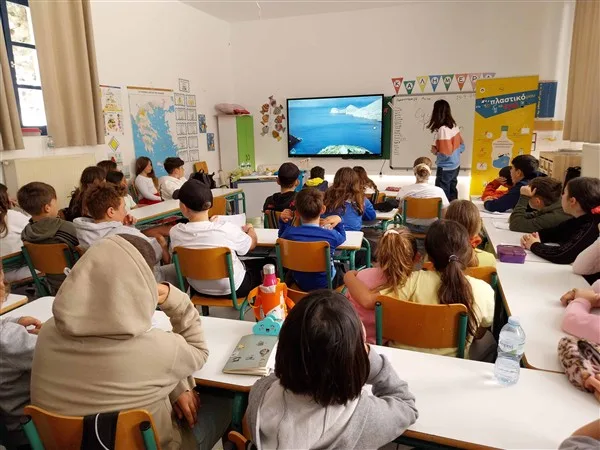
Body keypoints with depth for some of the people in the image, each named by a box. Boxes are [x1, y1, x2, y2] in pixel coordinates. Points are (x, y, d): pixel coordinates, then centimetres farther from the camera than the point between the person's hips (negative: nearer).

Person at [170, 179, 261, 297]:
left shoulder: (175, 232, -19)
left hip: (200, 289, 4)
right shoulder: (226, 229, -28)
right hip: (233, 289, -4)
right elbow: (252, 244, -7)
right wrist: (250, 228, 14)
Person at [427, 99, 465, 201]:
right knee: (452, 194, 20)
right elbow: (461, 146, 11)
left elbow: (446, 154, -23)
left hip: (445, 169, -9)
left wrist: (435, 151, -7)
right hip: (455, 166, 9)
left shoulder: (442, 130, -23)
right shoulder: (454, 126, 2)